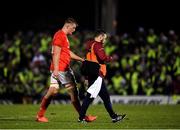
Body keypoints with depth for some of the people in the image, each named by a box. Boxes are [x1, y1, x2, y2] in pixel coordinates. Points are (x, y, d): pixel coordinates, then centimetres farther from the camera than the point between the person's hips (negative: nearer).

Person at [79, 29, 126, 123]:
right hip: (97, 74, -10)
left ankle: (113, 116, 15)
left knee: (105, 96, 12)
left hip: (91, 75, 10)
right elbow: (103, 57, -23)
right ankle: (81, 117, -8)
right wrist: (110, 58, -1)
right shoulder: (97, 45, -10)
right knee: (90, 96, -8)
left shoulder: (91, 45, 19)